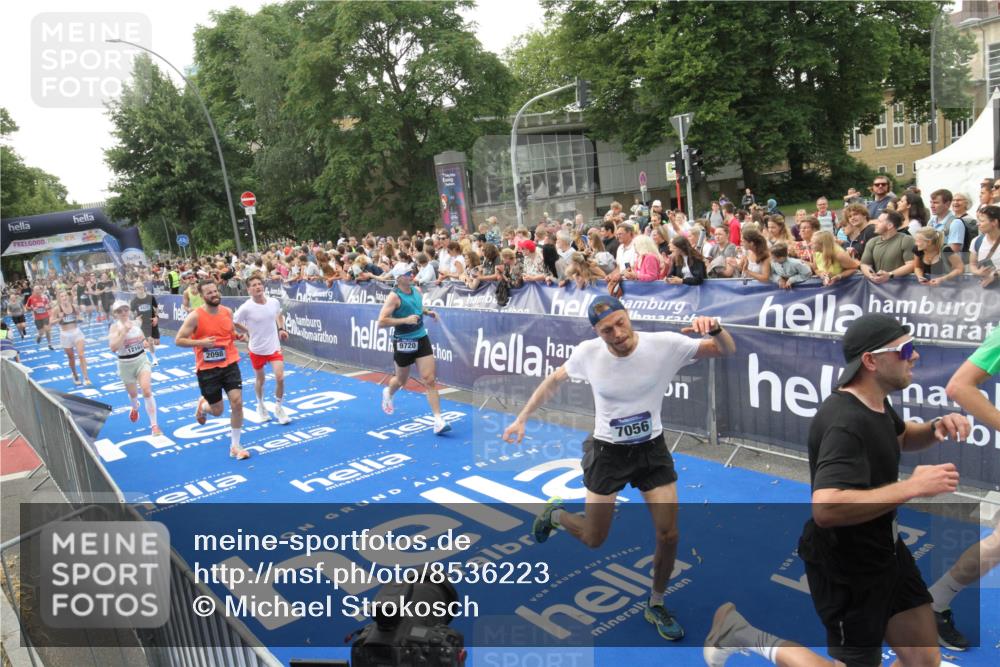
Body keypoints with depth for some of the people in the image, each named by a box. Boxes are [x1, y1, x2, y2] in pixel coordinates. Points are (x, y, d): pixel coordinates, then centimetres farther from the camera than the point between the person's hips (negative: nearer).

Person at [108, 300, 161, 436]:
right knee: (133, 394, 18)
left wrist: (147, 343, -2)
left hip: (142, 360, 1)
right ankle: (135, 408, 57)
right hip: (125, 364, -1)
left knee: (147, 391, -15)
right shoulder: (115, 327, -13)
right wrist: (124, 331, -34)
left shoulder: (136, 323, -1)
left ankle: (154, 425, -11)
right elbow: (113, 348, -28)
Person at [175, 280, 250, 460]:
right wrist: (201, 342, -22)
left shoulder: (227, 312, 2)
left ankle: (235, 446, 6)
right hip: (207, 368, -3)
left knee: (237, 402, -8)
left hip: (230, 364, 3)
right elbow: (178, 340, -8)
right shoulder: (195, 316, -11)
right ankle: (202, 405, 45)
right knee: (217, 411, 5)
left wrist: (239, 336, -3)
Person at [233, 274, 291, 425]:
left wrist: (282, 329, 3)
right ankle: (260, 406, 43)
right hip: (257, 349, -1)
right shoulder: (246, 308, -19)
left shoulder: (274, 302, -7)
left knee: (280, 377, -10)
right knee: (260, 379, 16)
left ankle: (278, 407, 13)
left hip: (274, 347, 2)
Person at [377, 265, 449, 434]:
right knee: (401, 380, 16)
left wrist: (428, 312, 5)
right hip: (404, 342, -4)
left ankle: (438, 420, -6)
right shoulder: (394, 297, -15)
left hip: (421, 339, 4)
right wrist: (405, 320, -26)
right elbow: (381, 322, -21)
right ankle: (388, 394, 53)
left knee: (430, 379, -5)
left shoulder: (417, 291, 4)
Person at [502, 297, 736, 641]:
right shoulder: (588, 353, -17)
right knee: (593, 540, 7)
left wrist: (715, 329, -37)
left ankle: (656, 606, 27)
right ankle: (554, 513, 41)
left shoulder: (664, 344, -20)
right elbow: (553, 381, 1)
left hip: (652, 449, 1)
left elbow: (727, 350, -15)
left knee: (669, 535, 0)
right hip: (607, 452, -1)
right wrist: (522, 419, 3)